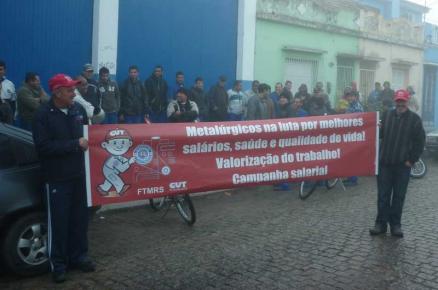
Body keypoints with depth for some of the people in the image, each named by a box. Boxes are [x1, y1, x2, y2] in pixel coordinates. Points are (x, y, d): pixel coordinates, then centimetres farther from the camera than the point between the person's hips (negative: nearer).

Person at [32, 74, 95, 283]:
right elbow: (43, 147, -19)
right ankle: (58, 264, 16)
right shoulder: (43, 115, -10)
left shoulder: (78, 109, 4)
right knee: (58, 221, 3)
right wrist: (75, 144, -19)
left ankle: (78, 257, 27)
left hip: (79, 174, 4)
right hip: (57, 178, -4)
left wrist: (87, 143, -1)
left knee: (79, 218, 12)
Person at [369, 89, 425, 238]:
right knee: (383, 195, 5)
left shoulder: (414, 119, -1)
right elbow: (379, 134, 12)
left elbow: (419, 142, -2)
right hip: (385, 162, 2)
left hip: (403, 164, -2)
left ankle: (395, 224, 17)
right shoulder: (386, 115, 7)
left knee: (399, 196, 7)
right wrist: (377, 129, -11)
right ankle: (381, 223, 13)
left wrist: (411, 160, -7)